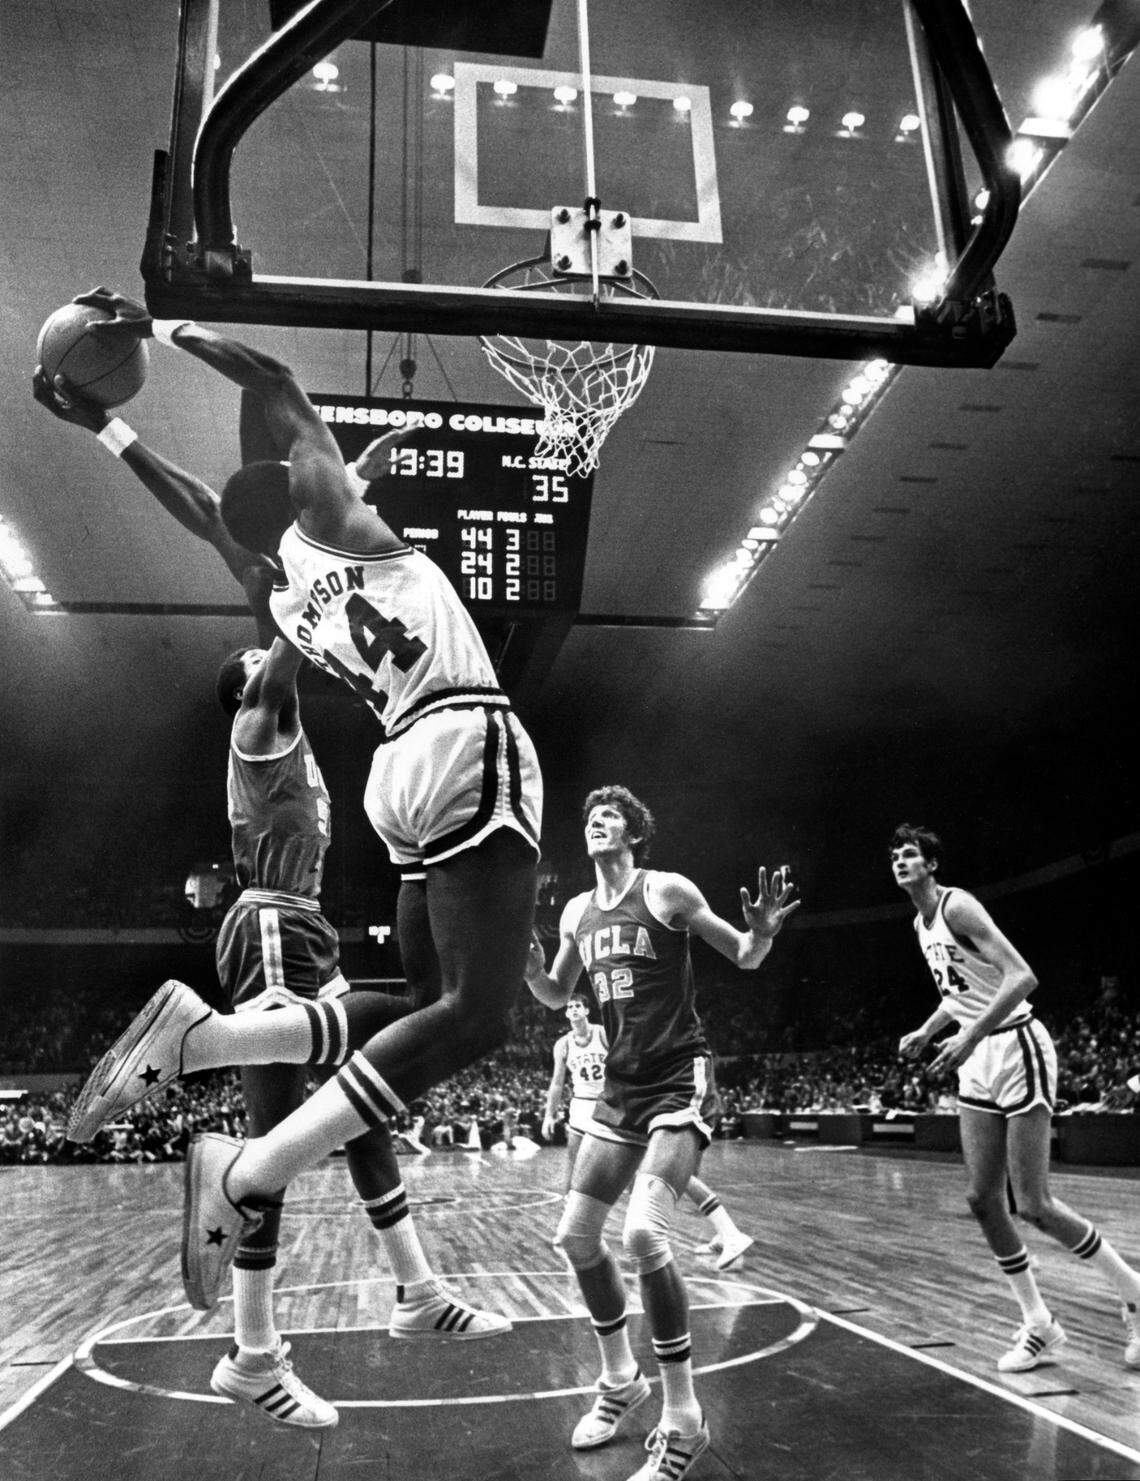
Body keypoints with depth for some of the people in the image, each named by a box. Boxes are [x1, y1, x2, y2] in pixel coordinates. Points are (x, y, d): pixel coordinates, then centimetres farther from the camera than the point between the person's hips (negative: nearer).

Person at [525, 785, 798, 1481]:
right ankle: (621, 1380, 29)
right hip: (622, 1086, 7)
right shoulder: (578, 912, 9)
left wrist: (762, 931, -26)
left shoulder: (667, 890, -8)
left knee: (644, 1232, -22)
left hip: (680, 1080, -7)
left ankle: (684, 1421, -6)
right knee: (576, 1234, 7)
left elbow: (745, 958, -3)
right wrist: (528, 965, -2)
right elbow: (556, 996, 19)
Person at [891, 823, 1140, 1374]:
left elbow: (1022, 976, -25)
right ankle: (1039, 1326, 18)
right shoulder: (921, 924, 12)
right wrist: (924, 1033, 14)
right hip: (977, 1061, 9)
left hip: (1017, 1046, -9)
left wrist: (971, 1036, -30)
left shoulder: (956, 905, -15)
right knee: (982, 1200, 5)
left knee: (1033, 1205, -7)